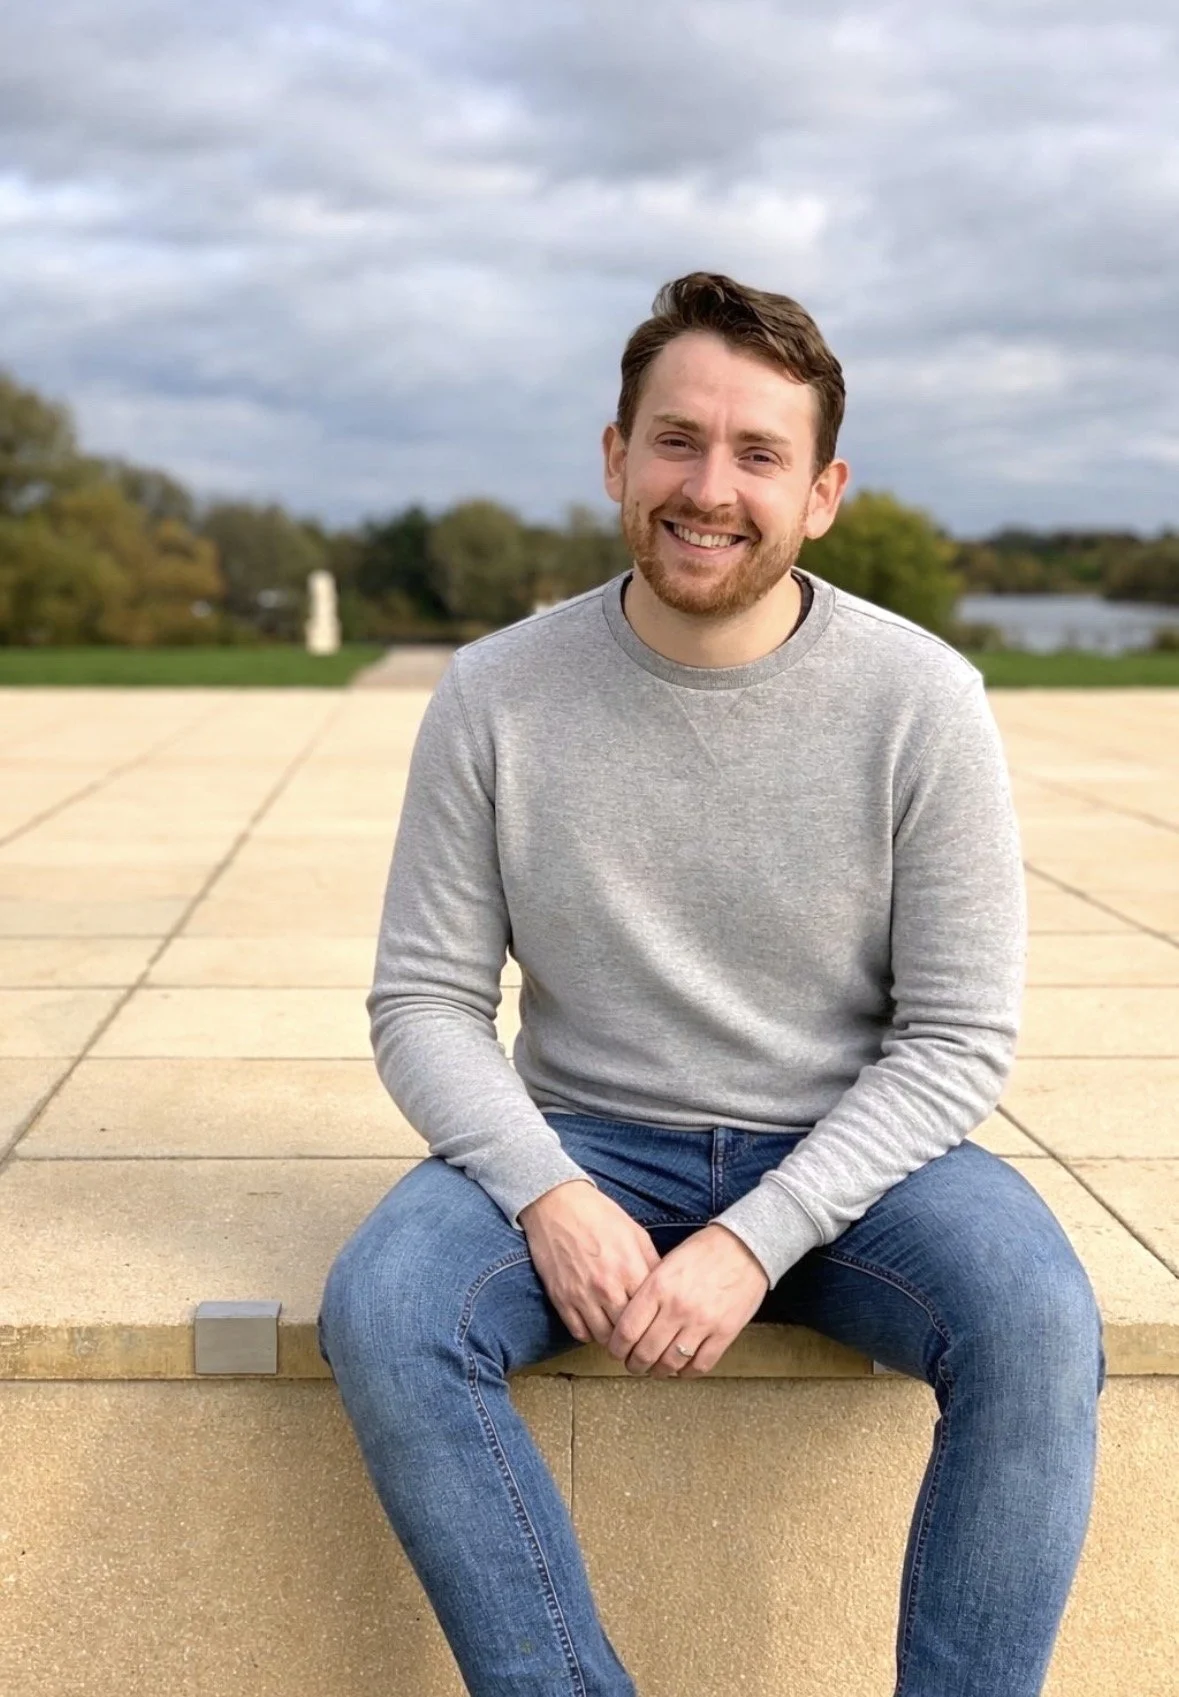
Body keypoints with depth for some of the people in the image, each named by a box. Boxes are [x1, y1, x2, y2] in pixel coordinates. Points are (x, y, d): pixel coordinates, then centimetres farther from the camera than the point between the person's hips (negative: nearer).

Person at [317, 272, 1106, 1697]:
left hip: (849, 1153, 0)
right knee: (381, 1309, -27)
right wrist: (548, 1192, -20)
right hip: (592, 1142, 1)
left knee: (1037, 1322, -29)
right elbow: (425, 1003, -2)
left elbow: (958, 1038, -8)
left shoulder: (920, 699, -9)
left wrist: (756, 1238, -19)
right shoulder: (494, 698, -5)